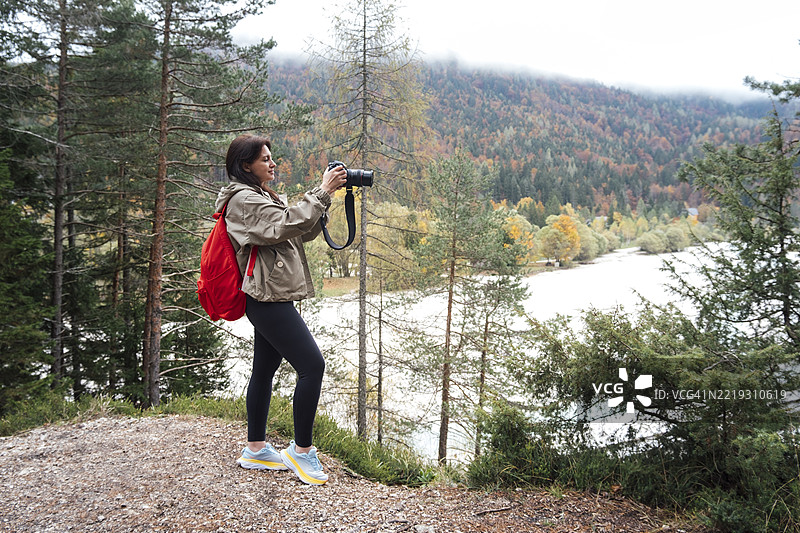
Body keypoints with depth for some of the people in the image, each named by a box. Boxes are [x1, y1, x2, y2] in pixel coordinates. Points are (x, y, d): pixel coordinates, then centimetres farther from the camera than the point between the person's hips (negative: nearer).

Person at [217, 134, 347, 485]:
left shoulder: (260, 196, 22)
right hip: (269, 298, -11)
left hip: (271, 299, 11)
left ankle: (256, 449, 24)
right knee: (312, 365, -12)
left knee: (265, 370, 14)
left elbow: (303, 233, 17)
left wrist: (325, 195, 5)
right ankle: (300, 450, -3)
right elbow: (286, 226, -23)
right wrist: (321, 192, -17)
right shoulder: (244, 199, -10)